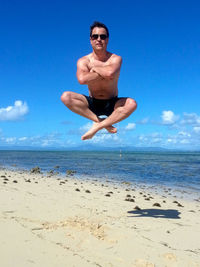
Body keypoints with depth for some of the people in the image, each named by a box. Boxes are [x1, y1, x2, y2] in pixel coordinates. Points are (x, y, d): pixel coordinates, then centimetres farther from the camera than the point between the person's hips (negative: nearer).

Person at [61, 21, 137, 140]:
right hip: (92, 104, 1)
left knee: (132, 103, -31)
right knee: (66, 96, -23)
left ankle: (97, 127, -26)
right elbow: (82, 79, -29)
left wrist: (94, 68, -15)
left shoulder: (115, 59, -8)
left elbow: (110, 73, -34)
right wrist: (103, 73, -21)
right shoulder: (83, 61, -6)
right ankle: (101, 121, -23)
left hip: (111, 104, -1)